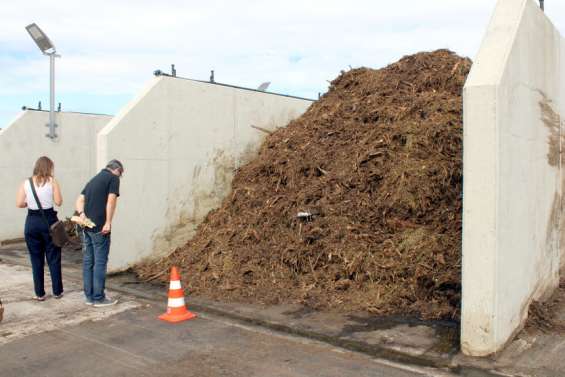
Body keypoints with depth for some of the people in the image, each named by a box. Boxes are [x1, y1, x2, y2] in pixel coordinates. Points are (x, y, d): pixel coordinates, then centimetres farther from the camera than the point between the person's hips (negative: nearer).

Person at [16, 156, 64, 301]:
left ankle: (39, 293, 14)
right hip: (49, 220, -2)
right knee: (54, 258, 9)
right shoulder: (52, 181, -4)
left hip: (32, 222, 2)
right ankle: (57, 291, 15)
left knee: (36, 259, 10)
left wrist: (30, 203, 15)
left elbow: (19, 204, -3)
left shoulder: (26, 183, 1)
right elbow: (58, 202, -5)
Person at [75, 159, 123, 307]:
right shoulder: (113, 178, -2)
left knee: (88, 261, 11)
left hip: (87, 225, 8)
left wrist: (82, 214, -6)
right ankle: (98, 297, 3)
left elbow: (80, 200, 10)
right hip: (100, 227, -8)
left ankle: (89, 296, 18)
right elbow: (111, 200, -15)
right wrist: (108, 222, -17)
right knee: (100, 262, -1)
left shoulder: (94, 179, 21)